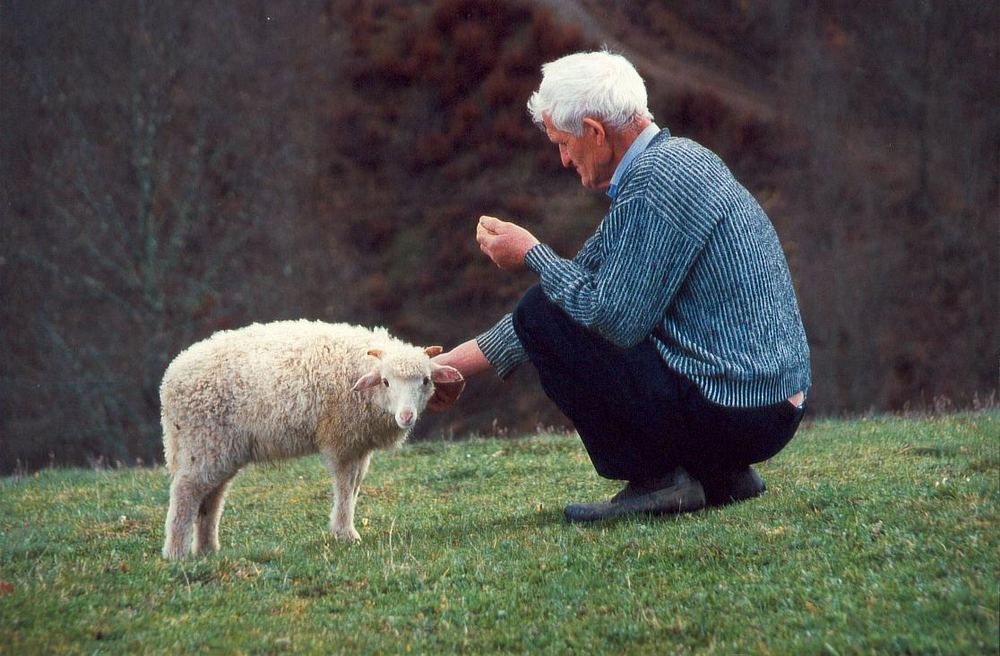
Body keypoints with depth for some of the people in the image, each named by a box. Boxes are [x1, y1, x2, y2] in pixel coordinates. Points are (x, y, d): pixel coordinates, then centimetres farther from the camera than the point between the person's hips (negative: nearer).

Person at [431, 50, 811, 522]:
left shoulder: (657, 179, -17)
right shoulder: (673, 161, 14)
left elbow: (617, 321, -20)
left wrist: (532, 254, -5)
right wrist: (457, 362, 19)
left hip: (729, 409, -10)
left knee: (542, 313, -7)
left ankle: (656, 479, -4)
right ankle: (721, 476, 15)